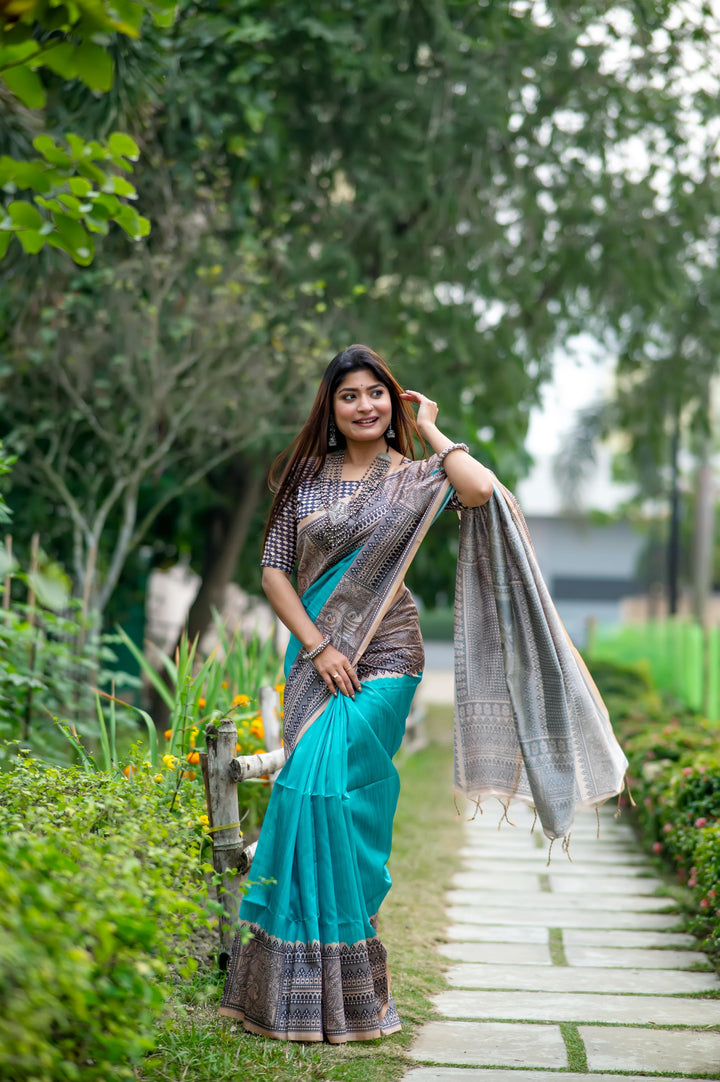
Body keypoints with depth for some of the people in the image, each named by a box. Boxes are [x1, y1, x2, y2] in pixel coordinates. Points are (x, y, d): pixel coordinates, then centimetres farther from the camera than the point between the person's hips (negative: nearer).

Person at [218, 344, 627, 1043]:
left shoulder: (414, 478, 0)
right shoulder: (306, 477, 9)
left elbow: (483, 491, -22)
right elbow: (273, 570, 7)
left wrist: (429, 430, -7)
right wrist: (316, 645, -7)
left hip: (381, 660, -4)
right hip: (315, 658, 4)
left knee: (322, 790, -14)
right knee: (312, 795, 3)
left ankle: (336, 991, -3)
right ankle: (301, 984, 14)